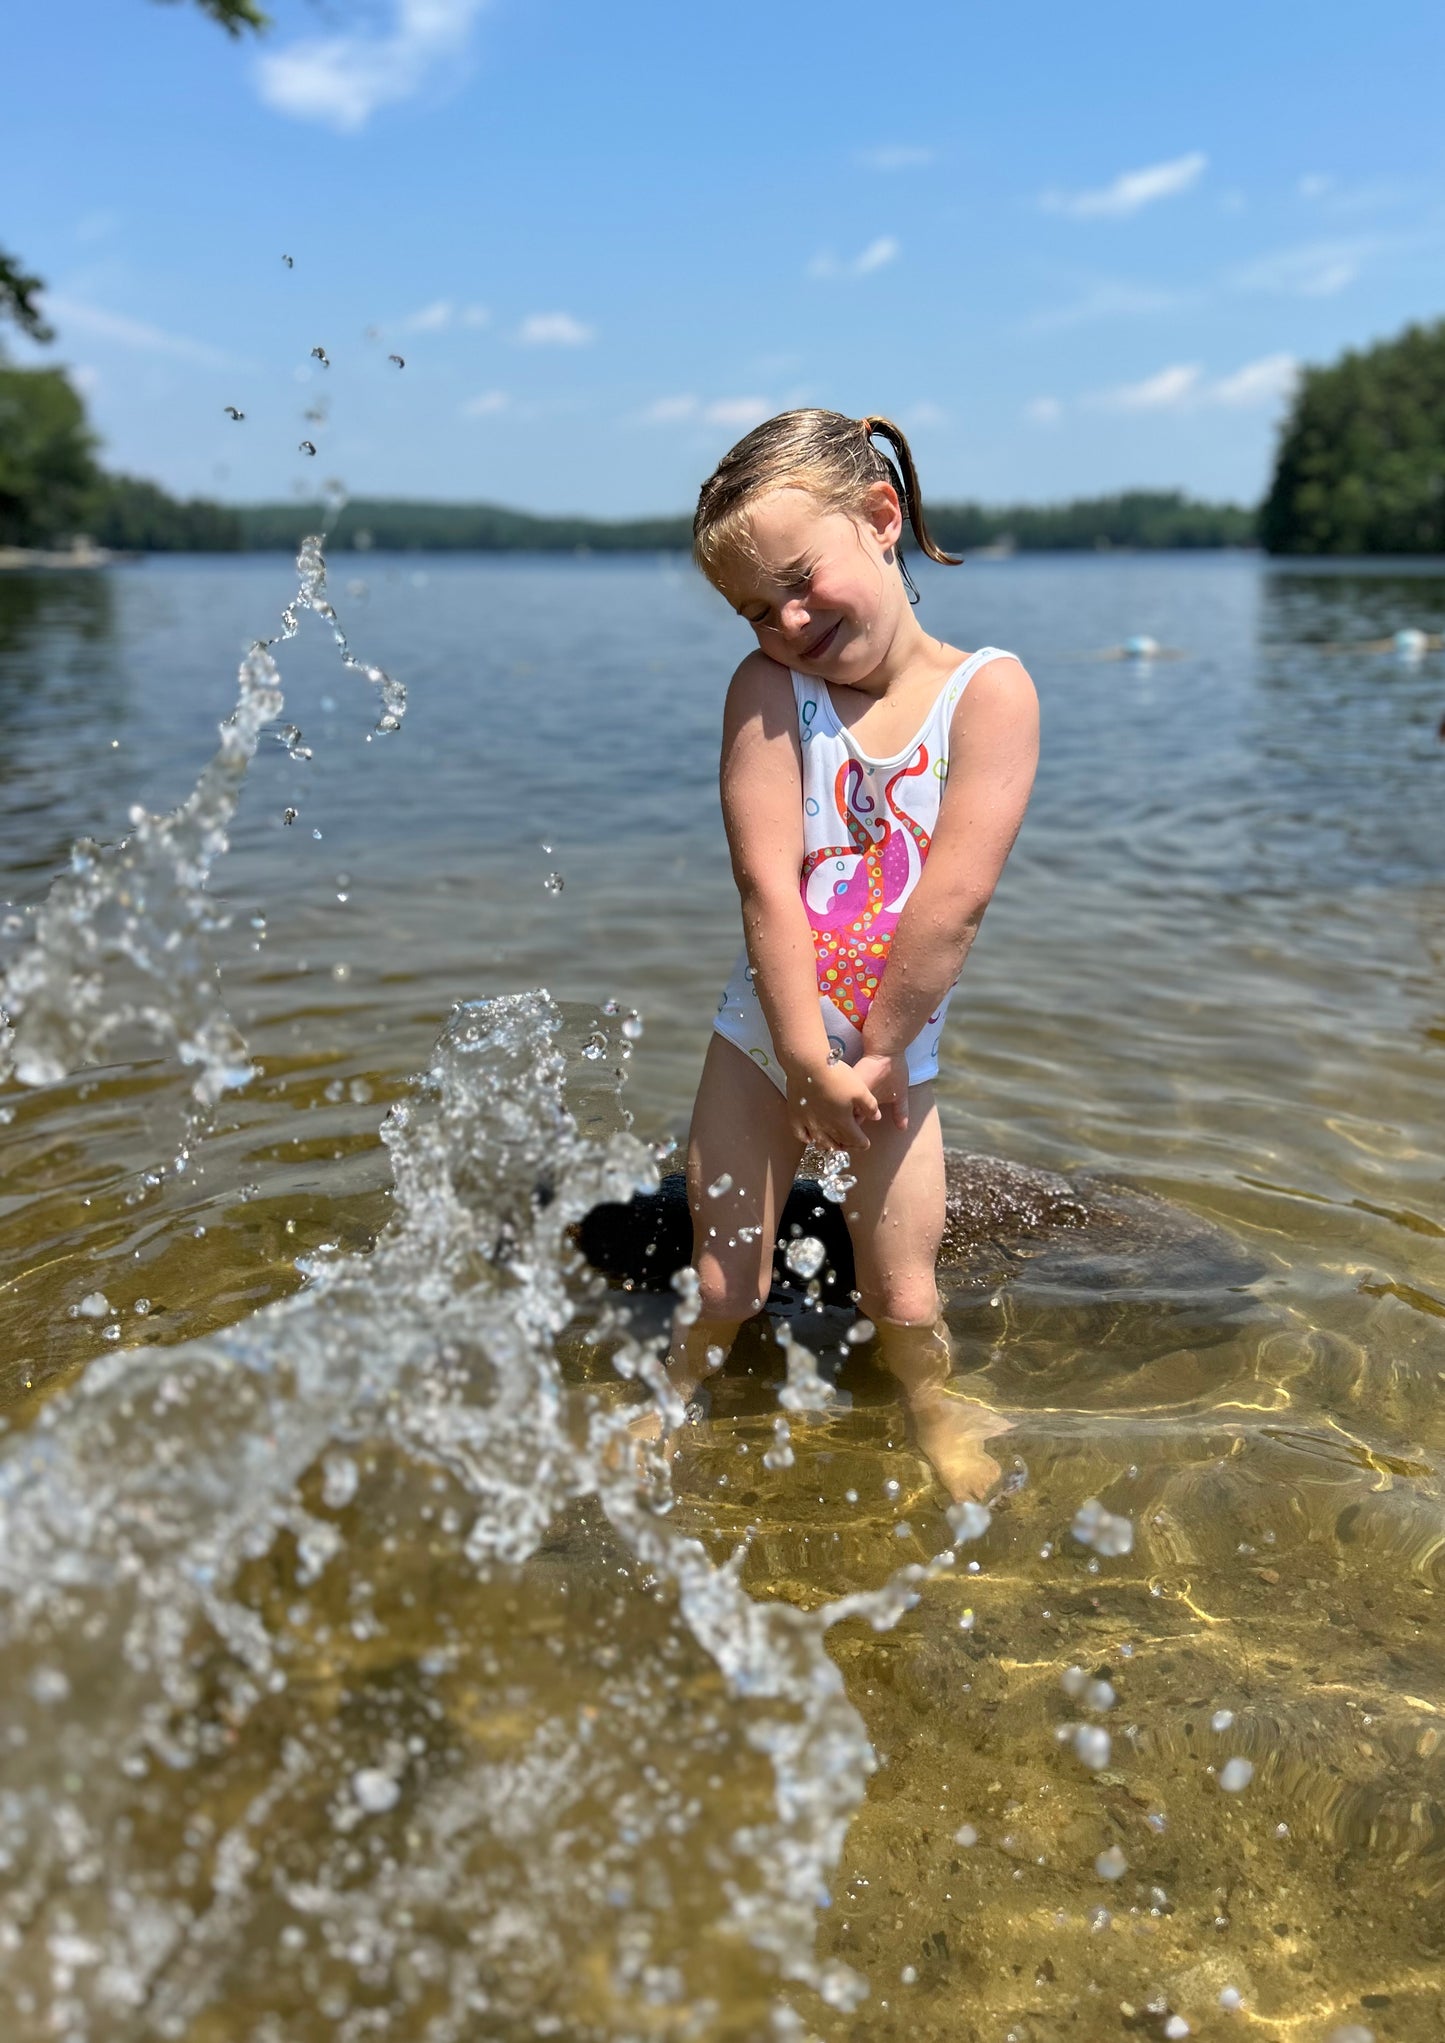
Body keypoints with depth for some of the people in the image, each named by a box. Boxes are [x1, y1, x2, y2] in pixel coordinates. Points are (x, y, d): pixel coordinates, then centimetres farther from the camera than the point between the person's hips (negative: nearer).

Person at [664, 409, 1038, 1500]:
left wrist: (875, 1051, -17)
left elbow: (956, 895, -20)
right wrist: (810, 1063, -22)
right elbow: (767, 883, -18)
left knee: (905, 1302, 6)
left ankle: (938, 1415, 36)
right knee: (723, 1290, 6)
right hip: (765, 1036, 1)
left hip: (893, 1052, -1)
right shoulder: (768, 688, -9)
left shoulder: (990, 688, -13)